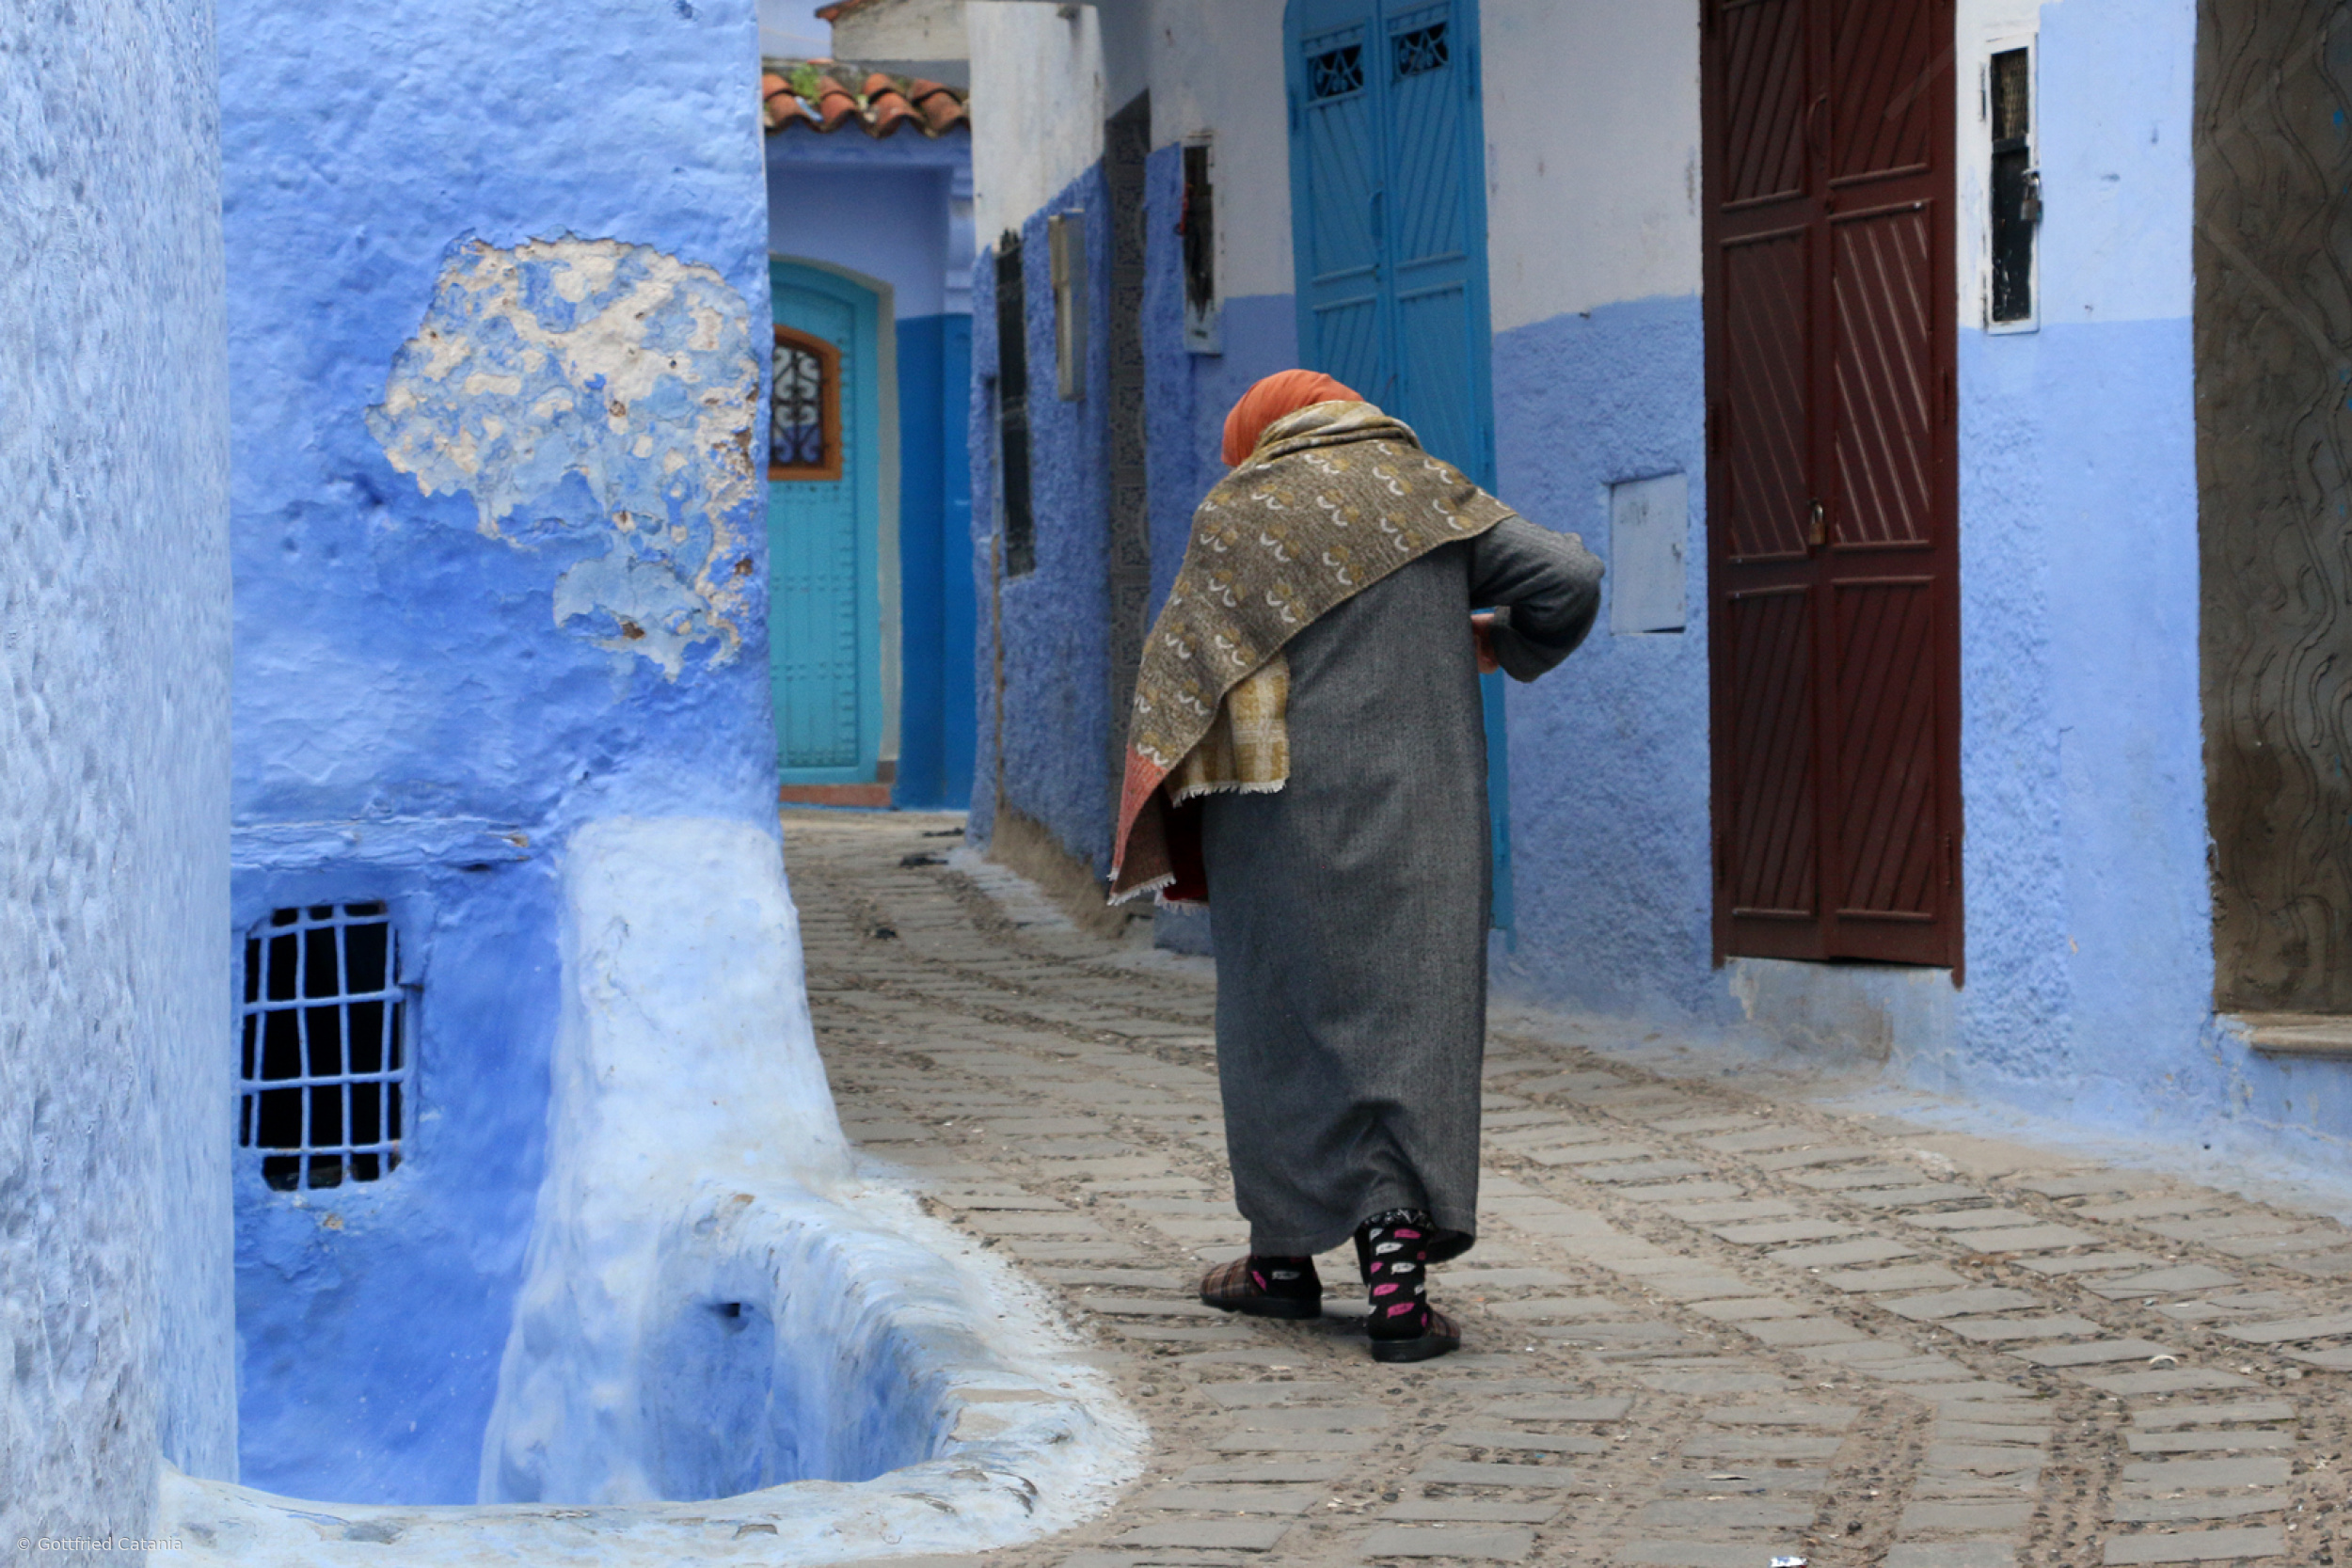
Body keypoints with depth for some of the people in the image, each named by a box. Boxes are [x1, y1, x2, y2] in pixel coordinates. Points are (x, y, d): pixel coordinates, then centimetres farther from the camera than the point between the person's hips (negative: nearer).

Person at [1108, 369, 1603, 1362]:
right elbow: (1567, 580, 0)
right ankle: (1397, 1269, -10)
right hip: (1421, 810, 1)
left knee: (1287, 1014, 11)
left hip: (1285, 809, -1)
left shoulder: (1235, 517, 3)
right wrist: (1506, 647, 19)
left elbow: (1175, 671, 1)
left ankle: (1287, 1253, 19)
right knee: (1412, 1017, 1)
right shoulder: (1430, 498, 7)